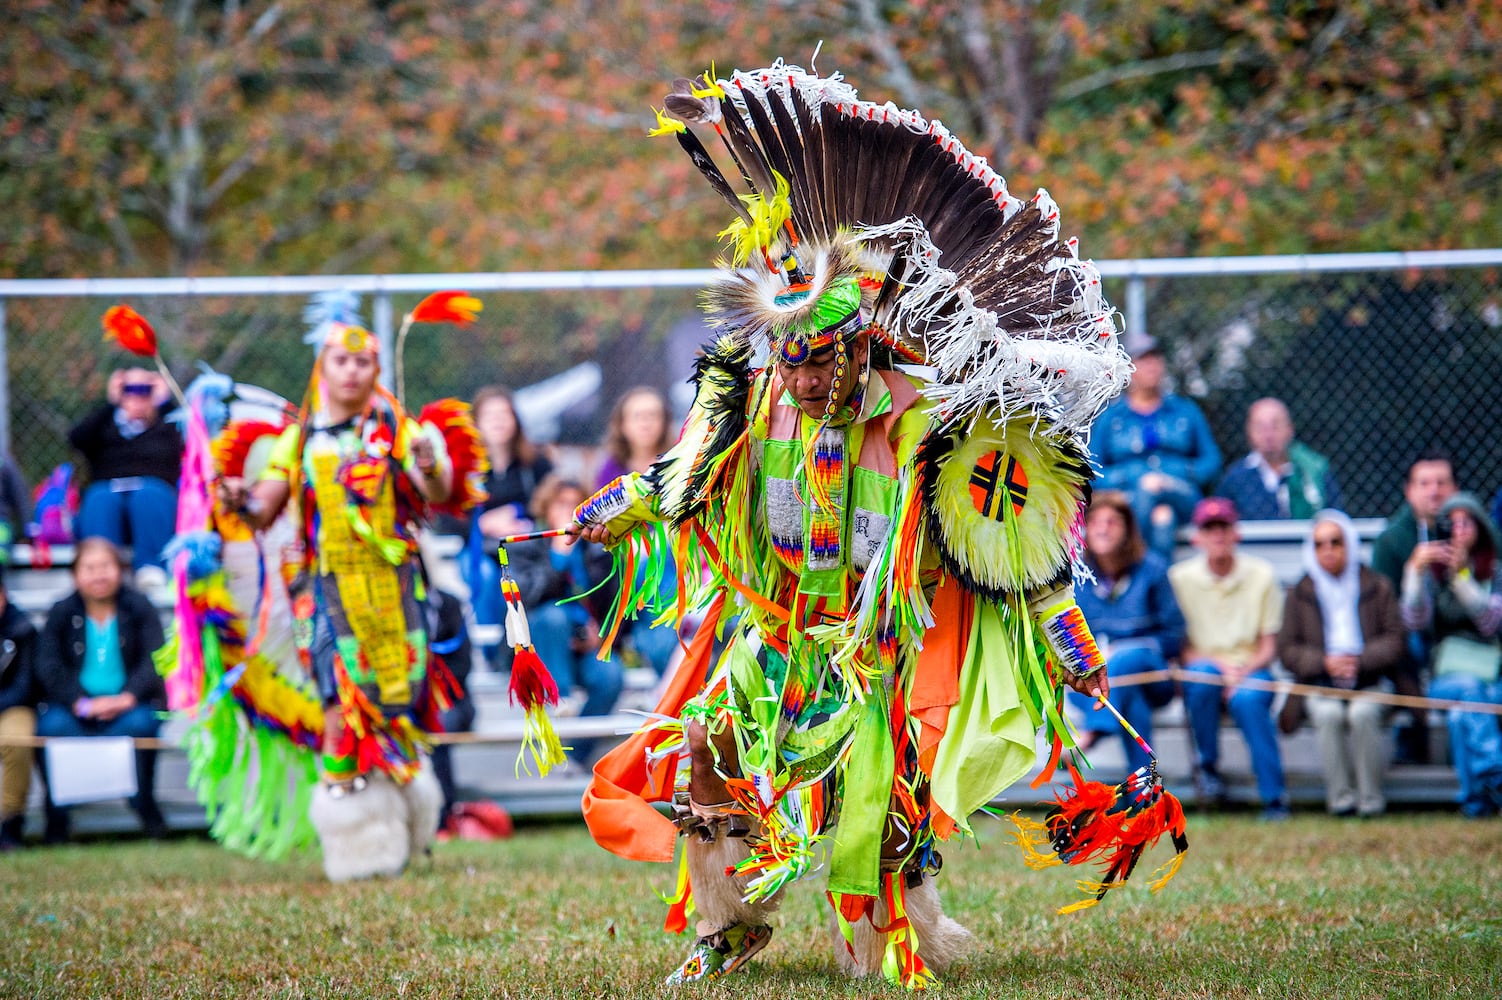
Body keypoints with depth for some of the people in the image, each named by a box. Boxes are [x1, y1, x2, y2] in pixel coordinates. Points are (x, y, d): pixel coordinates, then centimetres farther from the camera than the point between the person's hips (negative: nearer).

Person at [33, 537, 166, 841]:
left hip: (127, 705, 0)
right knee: (52, 726, -31)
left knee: (140, 723, -34)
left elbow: (155, 660, -5)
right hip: (74, 706, 0)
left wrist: (128, 697, -24)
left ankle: (144, 804, -12)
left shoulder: (139, 608, 5)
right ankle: (57, 813, -14)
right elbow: (48, 666, -6)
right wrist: (80, 703, -23)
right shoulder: (61, 613, 6)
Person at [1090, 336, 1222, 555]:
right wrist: (1133, 480, -8)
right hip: (1127, 501, 0)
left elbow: (1211, 460, 15)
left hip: (1182, 498, 1)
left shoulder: (1185, 410, 20)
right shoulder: (1110, 416, 16)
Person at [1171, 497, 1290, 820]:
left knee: (1247, 699, -35)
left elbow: (1269, 647, 4)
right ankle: (1208, 766, -16)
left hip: (1251, 669, 0)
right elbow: (1180, 647, 0)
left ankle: (1274, 797, -34)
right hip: (1202, 664, 0)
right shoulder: (1180, 578, 2)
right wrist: (1218, 664, -18)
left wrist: (1244, 672, -16)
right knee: (1203, 675, -36)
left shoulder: (1261, 575, 5)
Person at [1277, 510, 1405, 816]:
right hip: (1321, 686, 1)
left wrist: (1360, 660, -14)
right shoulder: (1301, 594, 10)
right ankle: (1340, 798, -28)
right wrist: (1324, 662, -13)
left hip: (1371, 682, -1)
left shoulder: (1377, 587, 9)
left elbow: (1396, 641, 3)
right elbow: (1288, 650, 5)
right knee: (1329, 715, -34)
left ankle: (1370, 799, -25)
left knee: (1363, 714, -34)